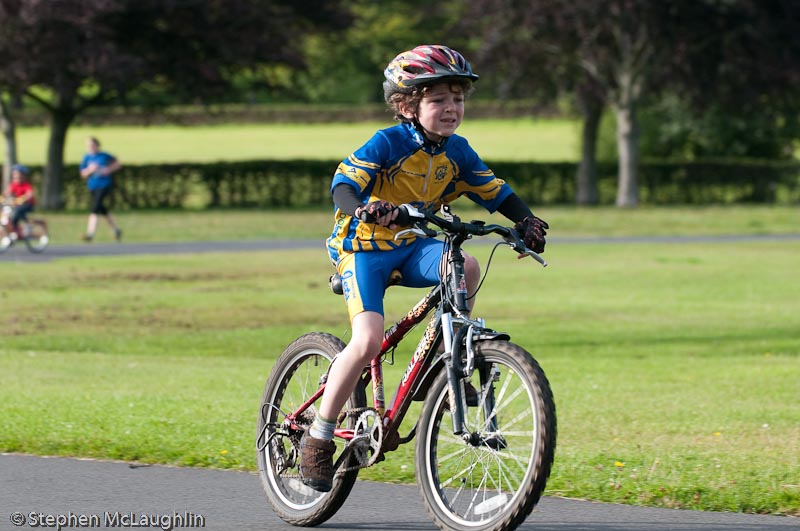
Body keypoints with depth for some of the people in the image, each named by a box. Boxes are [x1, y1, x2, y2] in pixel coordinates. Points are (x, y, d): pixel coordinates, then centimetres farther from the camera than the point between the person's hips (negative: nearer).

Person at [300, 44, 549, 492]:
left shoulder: (456, 152, 0)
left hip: (413, 246, 5)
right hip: (365, 246, -5)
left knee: (467, 268, -26)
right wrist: (363, 209, -49)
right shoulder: (388, 143, -17)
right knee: (368, 341, -23)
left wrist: (526, 220, -13)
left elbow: (495, 191, 6)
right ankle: (319, 438, -11)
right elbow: (344, 182, -28)